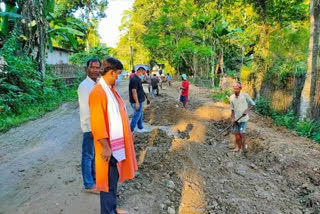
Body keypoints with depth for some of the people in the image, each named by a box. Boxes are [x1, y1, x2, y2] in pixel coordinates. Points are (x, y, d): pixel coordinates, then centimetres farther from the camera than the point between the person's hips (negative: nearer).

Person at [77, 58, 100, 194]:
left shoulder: (97, 85, 10)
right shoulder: (85, 86, -17)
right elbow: (85, 110, -20)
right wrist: (91, 129, -19)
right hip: (90, 127, -8)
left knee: (95, 154, 20)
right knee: (88, 156, 5)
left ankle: (95, 178, 37)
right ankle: (89, 185, 18)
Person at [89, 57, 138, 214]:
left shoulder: (111, 89, 9)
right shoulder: (98, 93, -20)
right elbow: (97, 123, -23)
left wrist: (128, 134, 18)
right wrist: (106, 147, -21)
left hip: (117, 142, 9)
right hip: (109, 145, -9)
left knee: (114, 177, 20)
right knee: (109, 180, 6)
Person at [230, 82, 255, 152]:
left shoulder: (245, 95, -14)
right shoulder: (231, 97, -3)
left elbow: (253, 104, -5)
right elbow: (232, 109, 4)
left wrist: (247, 110, -22)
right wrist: (232, 118, -6)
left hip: (243, 118, -3)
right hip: (236, 119, 3)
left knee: (242, 133, -4)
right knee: (236, 133, 7)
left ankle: (244, 145, 22)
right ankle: (238, 146, 25)